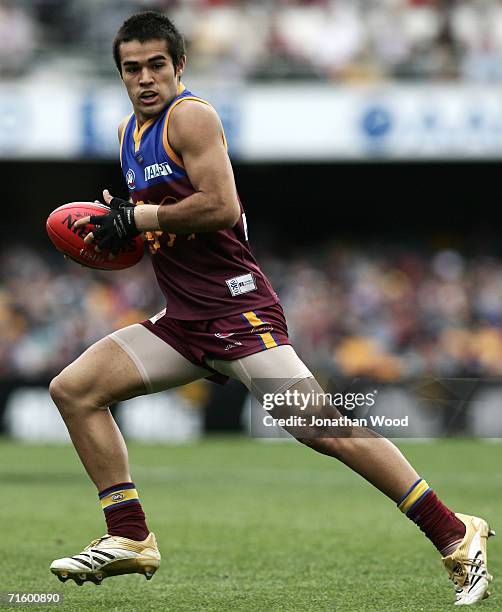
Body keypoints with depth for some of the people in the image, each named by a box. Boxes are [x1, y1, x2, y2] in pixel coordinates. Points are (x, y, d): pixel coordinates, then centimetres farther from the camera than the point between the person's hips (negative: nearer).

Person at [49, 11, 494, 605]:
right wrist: (117, 220, 8)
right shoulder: (130, 133, 17)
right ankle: (129, 538, 7)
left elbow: (220, 206, -21)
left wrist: (137, 217, -13)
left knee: (323, 429, -18)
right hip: (183, 320, 9)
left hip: (236, 308, -9)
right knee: (73, 389, 3)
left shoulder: (190, 116, -9)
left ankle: (455, 537, -14)